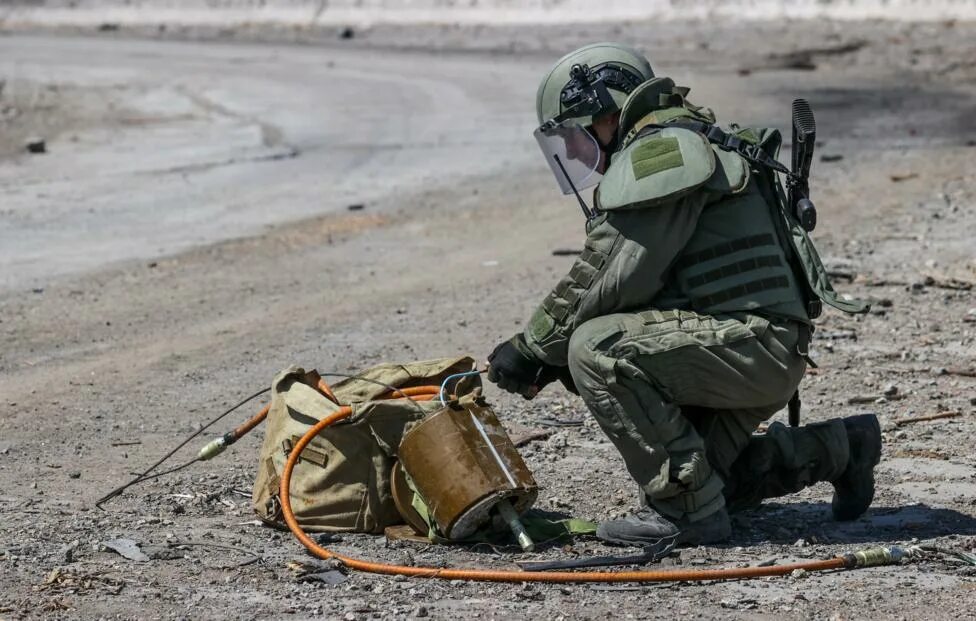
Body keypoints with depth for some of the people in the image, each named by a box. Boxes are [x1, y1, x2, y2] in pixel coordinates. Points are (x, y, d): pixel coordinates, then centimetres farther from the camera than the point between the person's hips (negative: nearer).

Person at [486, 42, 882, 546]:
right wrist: (545, 360, 8)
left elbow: (616, 280, -19)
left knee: (597, 348, -23)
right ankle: (835, 449, 27)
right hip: (752, 354, 11)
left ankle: (689, 510, -18)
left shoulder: (664, 150, -12)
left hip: (753, 343, -11)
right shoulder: (656, 153, 21)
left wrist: (531, 348, -9)